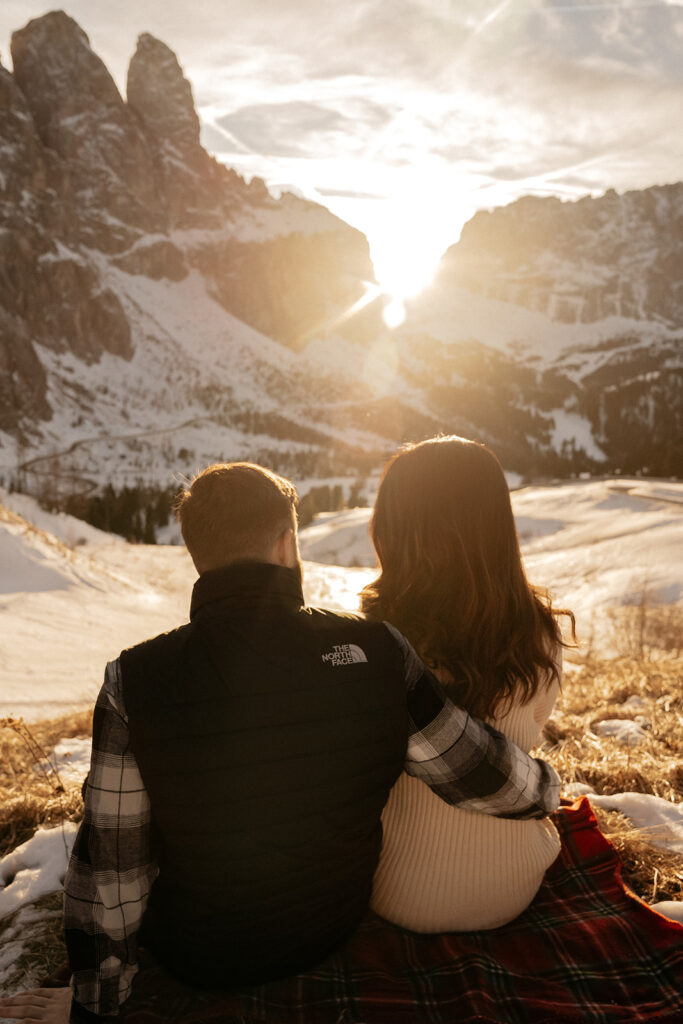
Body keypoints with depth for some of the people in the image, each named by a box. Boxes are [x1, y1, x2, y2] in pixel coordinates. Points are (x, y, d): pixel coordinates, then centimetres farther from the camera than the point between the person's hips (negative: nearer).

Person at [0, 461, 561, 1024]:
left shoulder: (134, 680, -24)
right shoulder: (375, 650, -21)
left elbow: (110, 861, -15)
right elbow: (478, 771, -9)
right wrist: (546, 787, 13)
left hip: (199, 956, -2)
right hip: (336, 930, 2)